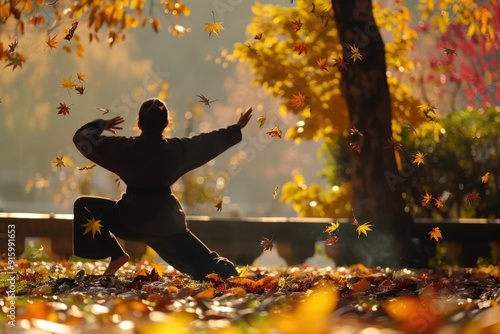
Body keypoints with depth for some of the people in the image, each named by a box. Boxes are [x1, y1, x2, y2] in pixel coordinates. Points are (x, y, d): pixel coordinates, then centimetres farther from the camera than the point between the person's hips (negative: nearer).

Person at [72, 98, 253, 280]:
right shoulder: (177, 149, -2)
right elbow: (212, 141, 15)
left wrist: (102, 124, 16)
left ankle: (116, 255, 7)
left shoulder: (125, 148, -11)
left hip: (130, 220, -4)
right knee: (201, 260, 21)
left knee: (83, 206, 12)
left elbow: (82, 137, -2)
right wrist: (236, 128, 30)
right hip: (167, 223, 4)